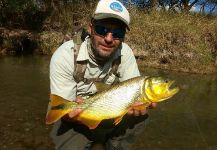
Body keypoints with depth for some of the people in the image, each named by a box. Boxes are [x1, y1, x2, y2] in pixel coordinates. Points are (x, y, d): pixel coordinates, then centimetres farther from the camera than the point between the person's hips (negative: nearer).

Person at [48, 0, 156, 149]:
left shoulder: (125, 52, -15)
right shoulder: (65, 55, -25)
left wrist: (138, 103, -36)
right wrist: (75, 109, -46)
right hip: (76, 120, -3)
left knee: (139, 116, -18)